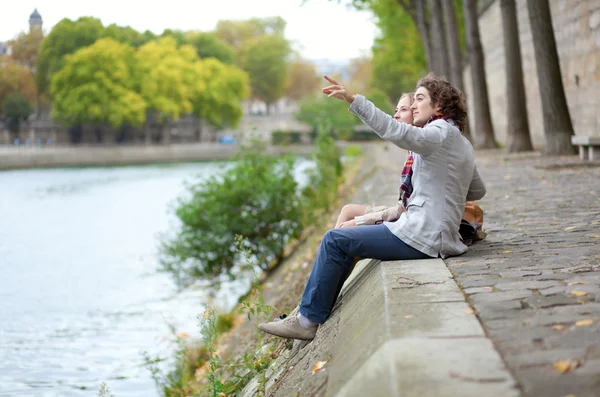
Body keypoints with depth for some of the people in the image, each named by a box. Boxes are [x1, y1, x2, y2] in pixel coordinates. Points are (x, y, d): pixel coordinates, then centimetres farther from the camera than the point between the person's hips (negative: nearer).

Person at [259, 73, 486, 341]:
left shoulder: (441, 133, -12)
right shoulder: (463, 145, 19)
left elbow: (396, 132, -29)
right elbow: (478, 191, 29)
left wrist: (353, 99, -33)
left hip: (419, 238, -11)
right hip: (436, 237, 11)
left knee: (335, 240, -7)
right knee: (348, 236, 20)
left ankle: (307, 321, -1)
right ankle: (313, 310, 20)